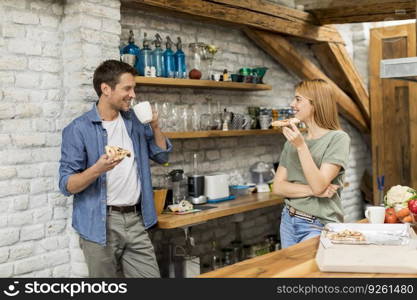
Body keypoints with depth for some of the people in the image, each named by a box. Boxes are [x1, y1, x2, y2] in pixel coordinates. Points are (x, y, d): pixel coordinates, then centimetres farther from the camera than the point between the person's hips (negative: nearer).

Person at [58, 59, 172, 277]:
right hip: (101, 224, -4)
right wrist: (97, 169, -29)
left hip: (136, 220, 5)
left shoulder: (135, 122, 8)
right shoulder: (78, 129, -8)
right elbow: (67, 185, -10)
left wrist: (155, 127, -1)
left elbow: (161, 156, 16)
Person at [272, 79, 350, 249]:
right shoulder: (293, 140, 6)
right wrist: (312, 190, -13)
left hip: (318, 226, -5)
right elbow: (278, 187, 1)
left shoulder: (338, 138, -9)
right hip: (289, 220, 6)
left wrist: (301, 146, -23)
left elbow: (319, 185, -18)